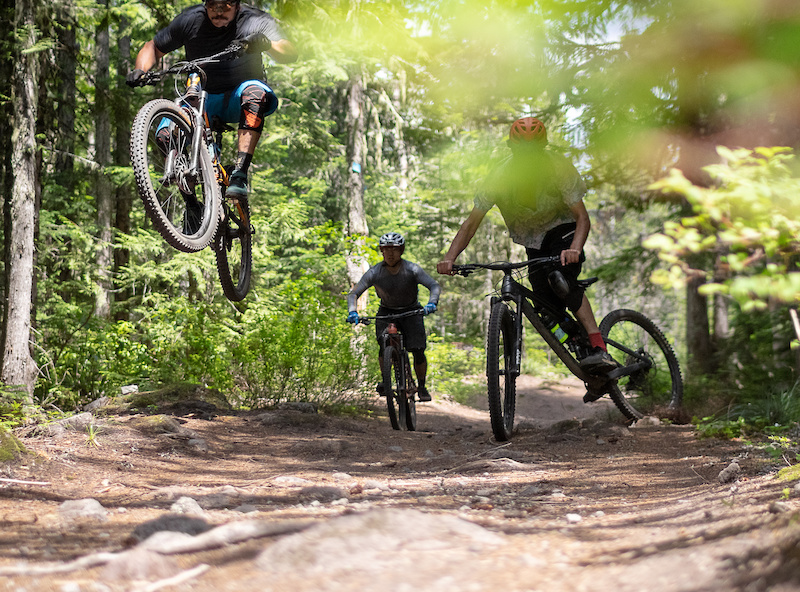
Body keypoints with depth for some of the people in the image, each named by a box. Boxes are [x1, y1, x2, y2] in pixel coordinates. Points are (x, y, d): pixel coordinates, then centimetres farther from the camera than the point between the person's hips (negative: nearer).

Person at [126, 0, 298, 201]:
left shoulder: (257, 21, -13)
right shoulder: (190, 20, -7)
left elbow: (290, 54, -28)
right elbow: (153, 48, 4)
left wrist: (267, 44, -50)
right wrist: (140, 70, -18)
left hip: (237, 100, -2)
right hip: (202, 99, 2)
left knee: (254, 92, -38)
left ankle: (240, 174, -42)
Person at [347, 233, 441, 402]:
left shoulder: (412, 270, -20)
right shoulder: (374, 273, -17)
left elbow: (435, 286, -25)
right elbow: (354, 293, -16)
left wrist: (432, 303, -46)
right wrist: (352, 312, -36)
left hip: (411, 312, -1)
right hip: (386, 312, 1)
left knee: (418, 351, -15)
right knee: (385, 345, -24)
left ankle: (421, 387, 5)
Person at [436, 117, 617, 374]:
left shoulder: (559, 167, -25)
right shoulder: (500, 175, -20)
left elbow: (582, 217, -26)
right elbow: (472, 222, -18)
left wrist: (575, 249, -47)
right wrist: (449, 258, -33)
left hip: (562, 229, -4)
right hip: (532, 241, 4)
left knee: (563, 283, -30)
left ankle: (600, 349, -39)